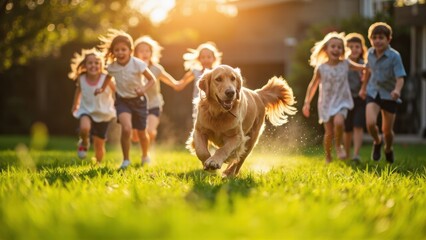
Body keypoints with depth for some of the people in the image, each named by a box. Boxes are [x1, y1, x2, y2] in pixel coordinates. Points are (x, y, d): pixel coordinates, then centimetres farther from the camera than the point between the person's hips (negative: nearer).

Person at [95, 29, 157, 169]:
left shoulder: (138, 64, -20)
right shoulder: (112, 67, -11)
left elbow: (152, 80, -12)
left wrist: (144, 89, -29)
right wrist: (102, 88, 0)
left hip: (138, 100, 0)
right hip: (122, 101, 0)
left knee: (142, 134, 13)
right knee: (126, 129, -26)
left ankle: (145, 156, 44)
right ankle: (126, 160, -8)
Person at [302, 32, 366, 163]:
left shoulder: (345, 64, -3)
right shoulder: (321, 68, -6)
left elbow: (363, 67, 13)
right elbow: (313, 85, 4)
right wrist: (307, 103, 2)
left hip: (341, 102, 0)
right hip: (326, 103, 0)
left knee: (338, 122, -28)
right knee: (329, 132, 2)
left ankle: (338, 145, 0)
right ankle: (328, 157, 25)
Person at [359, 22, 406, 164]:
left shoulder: (394, 56, -17)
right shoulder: (370, 53, -2)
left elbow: (400, 77, -23)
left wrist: (397, 90, -44)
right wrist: (363, 88, 25)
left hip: (389, 95, -2)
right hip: (373, 93, 3)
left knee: (387, 130, 6)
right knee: (371, 123, -19)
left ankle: (388, 150, 39)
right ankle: (377, 142, 15)